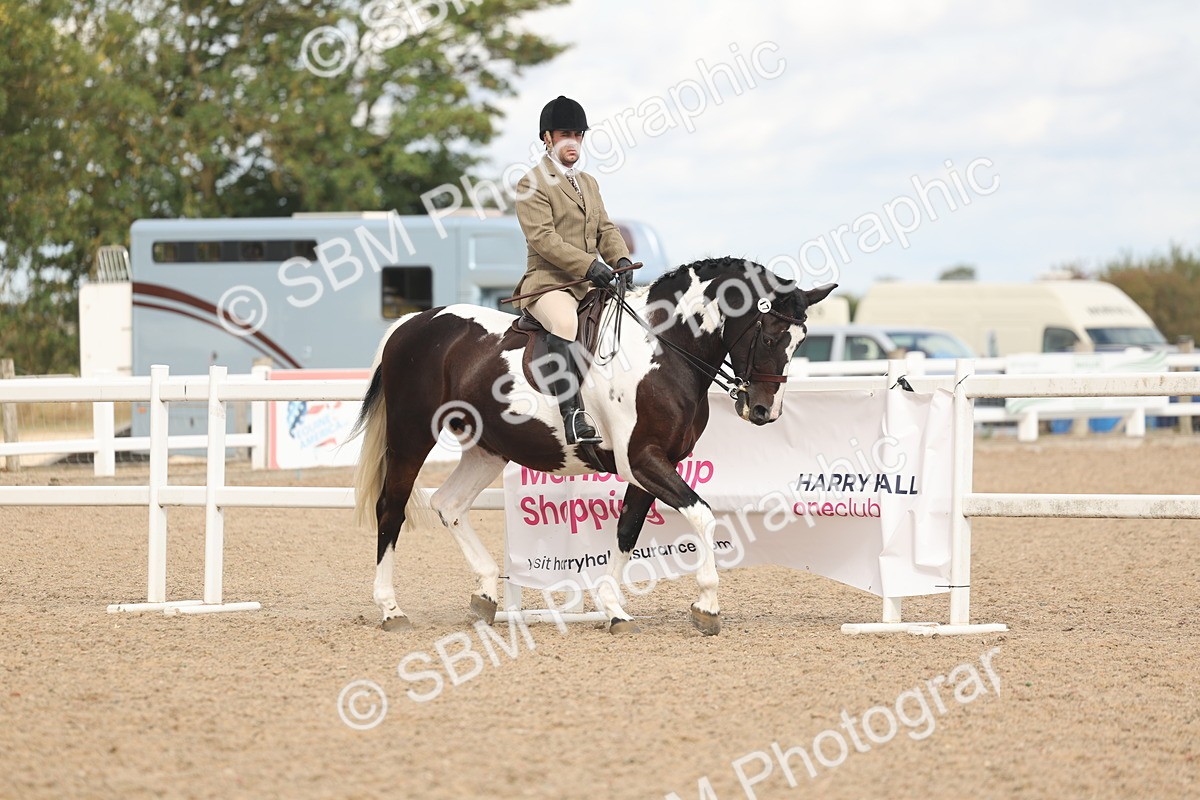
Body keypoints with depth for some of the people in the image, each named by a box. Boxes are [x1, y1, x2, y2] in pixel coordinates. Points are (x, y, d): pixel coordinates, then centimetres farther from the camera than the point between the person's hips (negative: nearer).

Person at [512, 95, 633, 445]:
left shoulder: (589, 184, 23)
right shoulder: (532, 184, -3)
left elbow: (605, 229, 19)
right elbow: (542, 237, -14)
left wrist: (621, 259, -4)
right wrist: (588, 264, -23)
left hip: (591, 284, 8)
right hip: (548, 283, -8)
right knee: (564, 322, -37)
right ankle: (573, 415, -45)